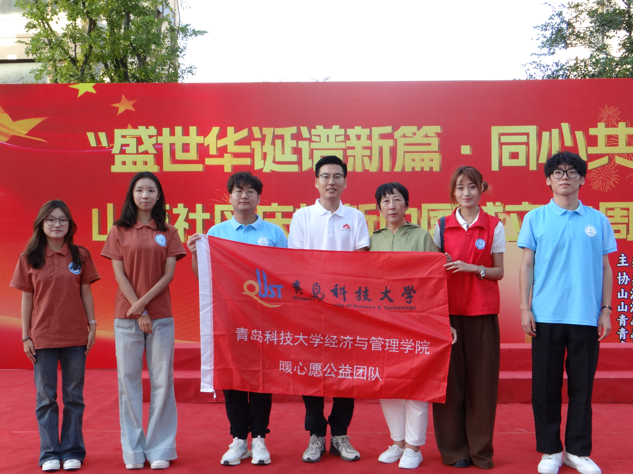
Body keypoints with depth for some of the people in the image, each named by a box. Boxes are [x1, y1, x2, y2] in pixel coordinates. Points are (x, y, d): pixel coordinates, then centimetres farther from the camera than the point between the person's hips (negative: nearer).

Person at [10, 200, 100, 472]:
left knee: (74, 397, 7)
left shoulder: (80, 256, 2)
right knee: (46, 398, 7)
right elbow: (27, 299, 3)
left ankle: (72, 451, 18)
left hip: (75, 336, 0)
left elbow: (86, 293, 6)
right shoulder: (29, 259, 2)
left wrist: (92, 325, 1)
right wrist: (25, 336, 0)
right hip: (42, 337, 0)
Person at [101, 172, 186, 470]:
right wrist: (139, 312, -7)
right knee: (129, 380, 4)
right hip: (126, 316, 0)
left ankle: (160, 449, 12)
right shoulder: (119, 231, 6)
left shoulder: (168, 232, 7)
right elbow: (119, 274, 0)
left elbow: (169, 274, 0)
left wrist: (144, 301, -12)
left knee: (162, 381, 1)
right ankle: (133, 450, 13)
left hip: (160, 316, 0)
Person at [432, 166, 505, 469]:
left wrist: (474, 268, -12)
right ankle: (454, 448, 13)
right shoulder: (442, 226, 7)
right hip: (449, 308, 1)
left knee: (481, 378, -1)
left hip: (482, 310, -1)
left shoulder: (494, 226, 4)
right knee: (450, 377, 1)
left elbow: (499, 272, 4)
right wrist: (444, 266, -7)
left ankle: (480, 449, 12)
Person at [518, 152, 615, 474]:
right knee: (545, 386, 5)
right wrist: (525, 308, -3)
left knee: (582, 386, 7)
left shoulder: (597, 220, 7)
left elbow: (605, 268, 10)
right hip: (547, 316, -1)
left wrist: (605, 310, 4)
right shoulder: (535, 218, 4)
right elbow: (526, 266, 3)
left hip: (586, 317, 1)